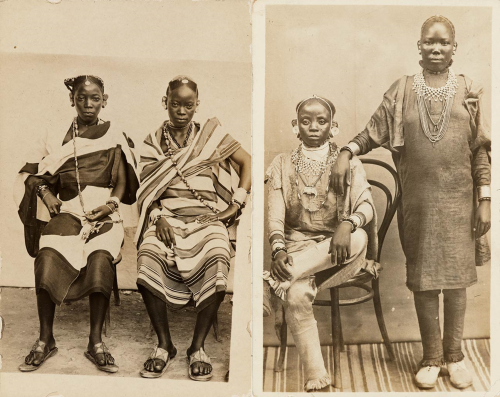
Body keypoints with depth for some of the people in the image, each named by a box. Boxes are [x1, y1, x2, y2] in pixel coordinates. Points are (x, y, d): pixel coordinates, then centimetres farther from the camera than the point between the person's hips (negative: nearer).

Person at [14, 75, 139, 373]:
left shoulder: (114, 138, 13)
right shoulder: (56, 138, 16)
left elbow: (122, 182, 10)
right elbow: (30, 173, 20)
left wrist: (112, 202, -9)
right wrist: (45, 191, 1)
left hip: (104, 214, -1)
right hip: (67, 212, 2)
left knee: (100, 259, -32)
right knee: (47, 258, -28)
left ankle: (96, 342, -18)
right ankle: (46, 340, -11)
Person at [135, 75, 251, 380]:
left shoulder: (211, 134, 14)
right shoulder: (153, 142, 16)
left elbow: (247, 162, 11)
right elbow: (146, 190, 9)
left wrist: (237, 203, -1)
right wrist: (158, 217, -11)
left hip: (207, 217, -1)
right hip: (167, 216, 1)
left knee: (217, 261, -34)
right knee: (148, 258, -33)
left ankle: (198, 347, -15)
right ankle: (165, 345, -14)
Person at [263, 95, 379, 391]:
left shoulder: (350, 163, 10)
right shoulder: (283, 164, 12)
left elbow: (366, 205, -5)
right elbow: (275, 212, 1)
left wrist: (347, 225, -29)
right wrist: (279, 250, -19)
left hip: (337, 251, 0)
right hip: (297, 244, 0)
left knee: (359, 238, -36)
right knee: (297, 295, -31)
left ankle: (283, 275, -30)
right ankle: (316, 380, -24)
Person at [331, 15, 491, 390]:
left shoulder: (468, 91, 3)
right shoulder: (403, 91, 4)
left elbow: (481, 150, 2)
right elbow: (375, 132, 5)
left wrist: (485, 200, -2)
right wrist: (347, 152, -14)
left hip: (459, 200, 0)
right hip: (419, 200, 0)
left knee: (457, 276, 6)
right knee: (423, 278, 5)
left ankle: (455, 354, 22)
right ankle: (431, 357, 18)